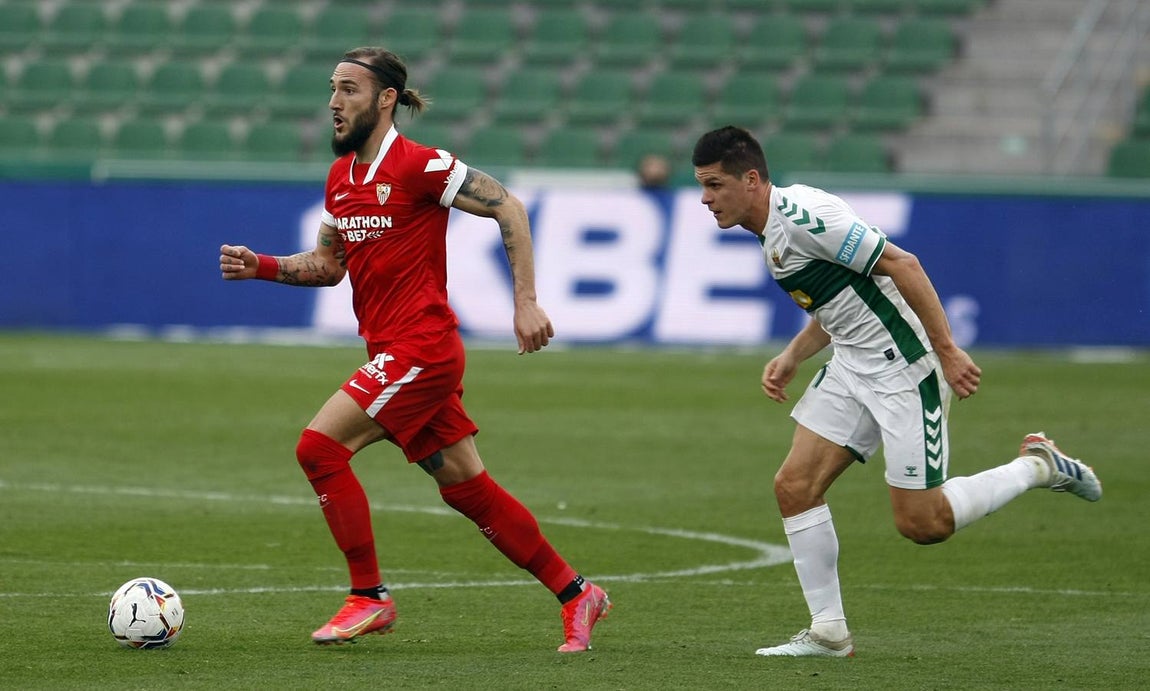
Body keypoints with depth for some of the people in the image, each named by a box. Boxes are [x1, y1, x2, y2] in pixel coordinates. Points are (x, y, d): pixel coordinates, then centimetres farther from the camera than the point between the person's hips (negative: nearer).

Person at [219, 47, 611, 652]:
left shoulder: (418, 166, -13)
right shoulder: (341, 176, 12)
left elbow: (508, 209, -12)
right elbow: (329, 264, 22)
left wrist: (526, 302, -17)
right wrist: (262, 267, 5)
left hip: (421, 348, -9)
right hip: (392, 352, 9)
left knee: (320, 445, -14)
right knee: (465, 486, 11)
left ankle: (369, 597, -5)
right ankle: (575, 594, 20)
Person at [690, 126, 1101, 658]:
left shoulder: (800, 215, -21)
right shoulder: (773, 232, 11)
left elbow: (901, 264, -22)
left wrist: (947, 351, -23)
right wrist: (790, 358, 11)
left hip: (904, 366, -10)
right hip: (852, 365, 10)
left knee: (921, 524, -6)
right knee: (794, 487, -1)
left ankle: (1037, 467, 14)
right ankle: (828, 633, 6)